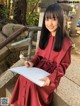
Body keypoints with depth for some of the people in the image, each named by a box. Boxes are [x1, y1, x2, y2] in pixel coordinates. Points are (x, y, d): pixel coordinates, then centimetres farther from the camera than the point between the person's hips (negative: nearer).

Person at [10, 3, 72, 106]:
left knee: (33, 84, -26)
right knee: (22, 78, -18)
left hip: (53, 73, -5)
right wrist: (32, 62, -8)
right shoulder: (45, 36, 4)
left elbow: (63, 65, -12)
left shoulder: (66, 42, -16)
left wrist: (51, 78, -25)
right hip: (40, 67, 6)